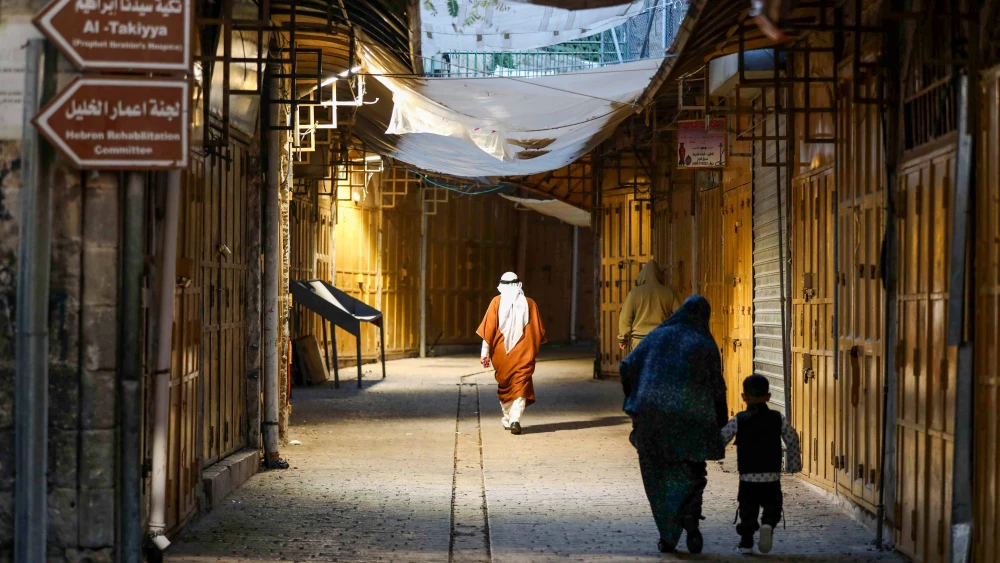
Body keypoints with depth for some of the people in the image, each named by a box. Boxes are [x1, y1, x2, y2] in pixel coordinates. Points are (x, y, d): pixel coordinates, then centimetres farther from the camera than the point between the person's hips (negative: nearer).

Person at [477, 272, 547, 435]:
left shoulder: (497, 302, 0)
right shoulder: (529, 304, 2)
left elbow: (488, 328, -6)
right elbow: (539, 332, 5)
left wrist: (485, 352, -3)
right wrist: (533, 348, 22)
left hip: (502, 353, 1)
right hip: (523, 354, -1)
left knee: (504, 385, 19)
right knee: (520, 386, -2)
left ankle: (508, 419, 29)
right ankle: (515, 420, -20)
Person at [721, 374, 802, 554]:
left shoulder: (738, 421, -1)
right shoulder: (778, 419, 3)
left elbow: (720, 439, -4)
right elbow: (793, 441, 3)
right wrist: (794, 464, 13)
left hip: (747, 477, 0)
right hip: (772, 477, 0)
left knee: (748, 511, 10)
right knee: (772, 506, 11)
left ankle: (746, 542, 1)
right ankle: (768, 525, -18)